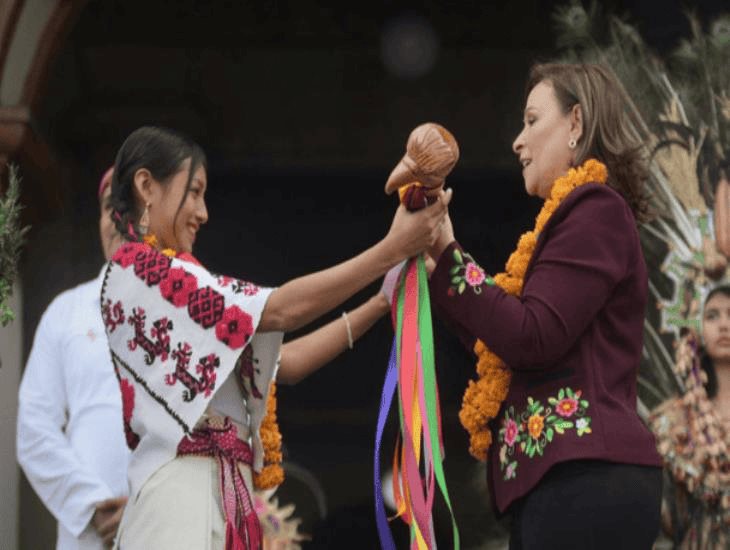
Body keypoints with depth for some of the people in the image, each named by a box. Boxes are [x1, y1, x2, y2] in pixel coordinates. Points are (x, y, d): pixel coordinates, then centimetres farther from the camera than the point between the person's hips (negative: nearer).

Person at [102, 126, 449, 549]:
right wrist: (393, 249, -8)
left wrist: (382, 302, 12)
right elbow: (281, 310, -11)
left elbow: (285, 363, 18)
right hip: (184, 489, -9)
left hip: (219, 487, 9)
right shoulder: (138, 268, -6)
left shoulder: (170, 283, 22)